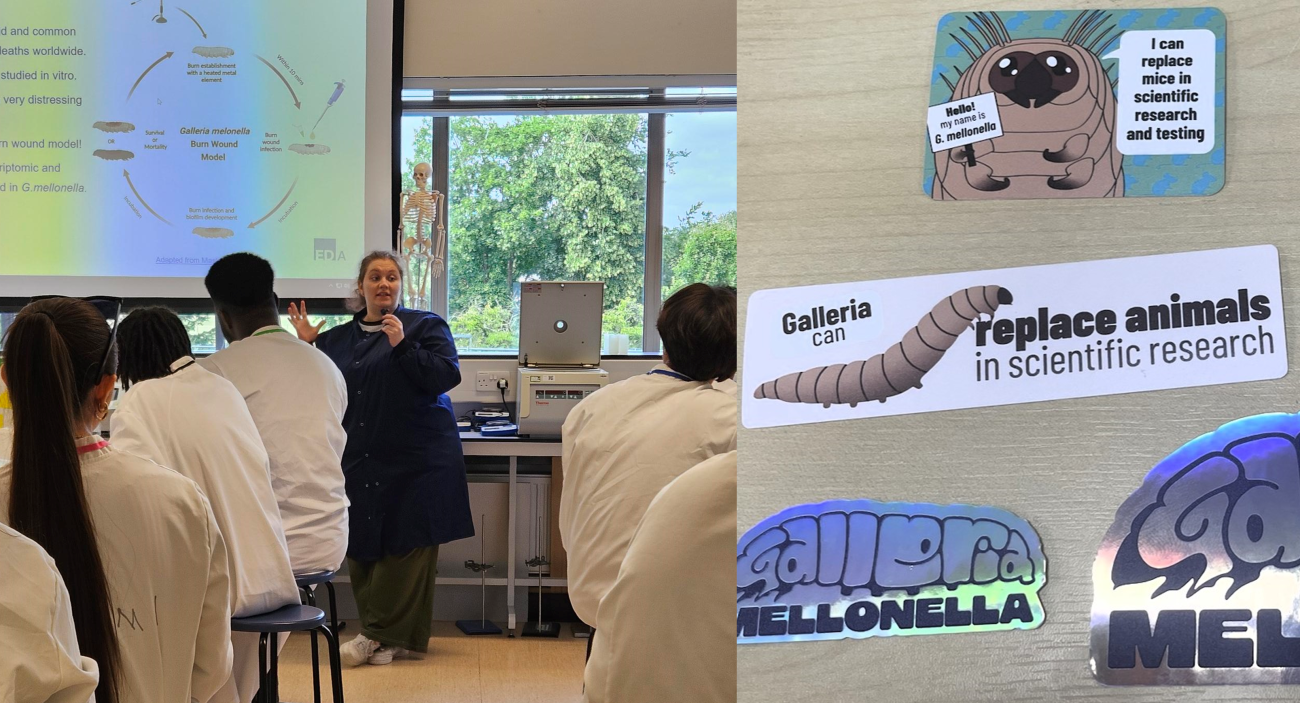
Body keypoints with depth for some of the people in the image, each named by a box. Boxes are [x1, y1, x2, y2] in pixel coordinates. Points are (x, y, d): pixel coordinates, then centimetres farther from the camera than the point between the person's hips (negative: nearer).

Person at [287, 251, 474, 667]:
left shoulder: (426, 326, 3)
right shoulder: (337, 340, 15)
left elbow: (445, 376, -10)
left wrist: (403, 345, -19)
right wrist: (305, 346, 4)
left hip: (414, 460, -5)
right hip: (360, 461, 5)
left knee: (405, 547, -5)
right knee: (362, 550, 4)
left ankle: (383, 636, 2)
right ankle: (396, 639, 13)